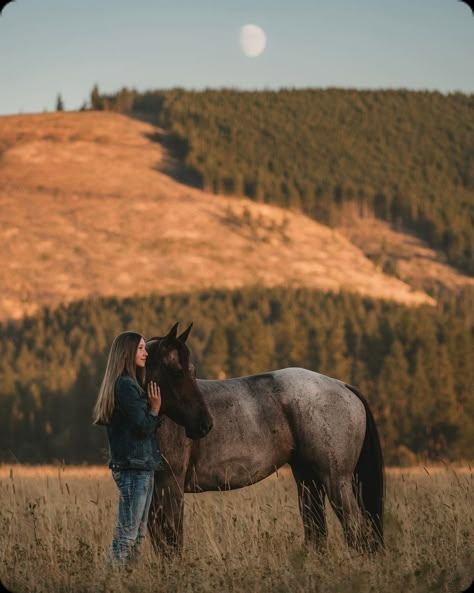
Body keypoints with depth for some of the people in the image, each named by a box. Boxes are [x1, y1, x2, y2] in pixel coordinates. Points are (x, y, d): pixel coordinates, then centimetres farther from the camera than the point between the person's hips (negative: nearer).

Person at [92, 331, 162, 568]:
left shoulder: (130, 384, 16)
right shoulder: (125, 386, -15)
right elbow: (143, 427, -18)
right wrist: (155, 409, -4)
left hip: (142, 466, 10)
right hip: (133, 466, -10)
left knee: (138, 534, 12)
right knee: (127, 533, -9)